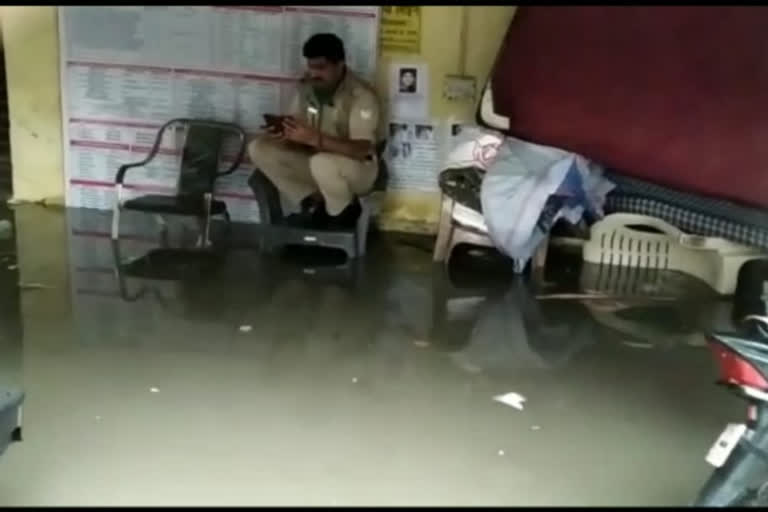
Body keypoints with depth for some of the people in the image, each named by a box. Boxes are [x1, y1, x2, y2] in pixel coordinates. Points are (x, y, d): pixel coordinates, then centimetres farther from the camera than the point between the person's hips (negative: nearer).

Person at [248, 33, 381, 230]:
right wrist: (284, 134, -22)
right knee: (258, 148, -9)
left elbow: (362, 150, -33)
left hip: (357, 170, -6)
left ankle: (344, 212, -8)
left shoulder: (361, 95, -23)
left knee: (323, 163, -40)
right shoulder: (306, 87, -3)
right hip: (314, 161, 6)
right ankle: (313, 204, -2)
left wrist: (314, 139, -43)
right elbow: (299, 139, 3)